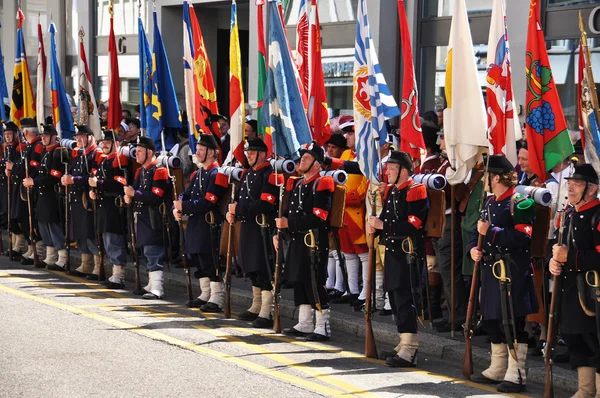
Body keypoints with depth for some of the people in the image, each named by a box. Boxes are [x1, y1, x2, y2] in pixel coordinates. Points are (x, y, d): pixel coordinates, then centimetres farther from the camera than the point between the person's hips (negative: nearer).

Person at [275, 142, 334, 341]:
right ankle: (304, 324, 22)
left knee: (315, 283, -7)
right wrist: (279, 233, 9)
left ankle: (323, 327, -2)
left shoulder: (322, 185, -11)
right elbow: (288, 212, 22)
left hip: (314, 242, -9)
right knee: (299, 282, 12)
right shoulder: (296, 184, 15)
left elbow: (318, 218, -19)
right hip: (296, 241, 9)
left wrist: (289, 224, -20)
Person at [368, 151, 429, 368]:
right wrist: (375, 226, 2)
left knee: (404, 299, -12)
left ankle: (409, 352, -12)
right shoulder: (390, 191, 15)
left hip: (407, 253, -9)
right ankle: (404, 345, 22)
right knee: (395, 297, 13)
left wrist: (383, 225, -21)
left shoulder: (414, 192, -12)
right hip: (392, 252, 9)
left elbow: (413, 227, -20)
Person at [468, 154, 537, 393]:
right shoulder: (490, 203, 15)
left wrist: (491, 232, -21)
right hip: (491, 268, 9)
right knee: (491, 321, 14)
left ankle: (516, 375, -1)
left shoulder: (519, 202, -12)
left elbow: (522, 237, -21)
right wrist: (474, 248, 0)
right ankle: (497, 370, 26)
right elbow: (478, 232, 21)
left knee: (513, 322, -6)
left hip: (513, 272, -9)